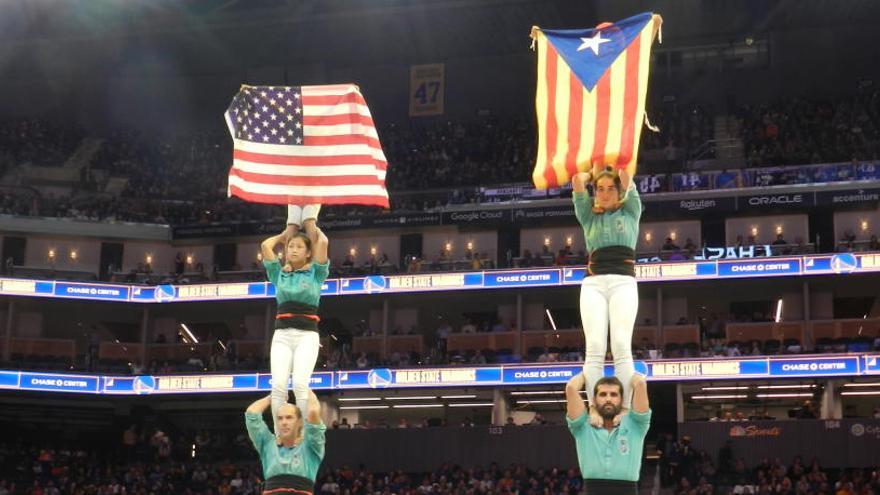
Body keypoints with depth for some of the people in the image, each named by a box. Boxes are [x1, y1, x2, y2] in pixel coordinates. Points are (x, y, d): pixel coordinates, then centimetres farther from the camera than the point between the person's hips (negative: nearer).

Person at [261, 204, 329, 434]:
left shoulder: (315, 273, 10)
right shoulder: (279, 274, 17)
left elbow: (323, 243, -2)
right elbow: (266, 246, 9)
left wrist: (311, 225, 17)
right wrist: (288, 232, 24)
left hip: (307, 335, -2)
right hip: (282, 334, 2)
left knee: (300, 384, -23)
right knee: (278, 385, -17)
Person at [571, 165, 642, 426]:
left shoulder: (630, 211, 18)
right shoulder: (589, 216, 21)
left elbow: (626, 178, 4)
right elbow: (577, 181, 9)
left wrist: (617, 169, 23)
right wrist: (593, 173, 26)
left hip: (623, 281, -2)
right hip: (593, 283, 2)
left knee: (621, 346, -16)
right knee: (594, 347, -12)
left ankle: (624, 408, -20)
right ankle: (593, 407, -18)